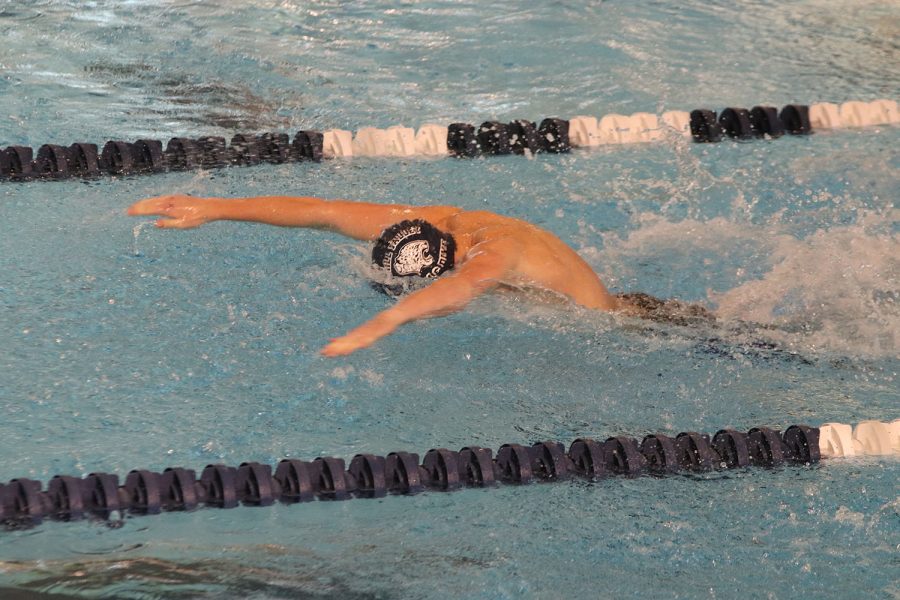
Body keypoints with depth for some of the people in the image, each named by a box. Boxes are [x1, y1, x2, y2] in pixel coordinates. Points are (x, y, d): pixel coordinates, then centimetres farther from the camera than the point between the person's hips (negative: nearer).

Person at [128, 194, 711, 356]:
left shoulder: (499, 250, -40)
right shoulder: (435, 223, -17)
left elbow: (462, 288, -65)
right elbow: (324, 212, -17)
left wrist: (378, 326, -81)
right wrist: (212, 209, -20)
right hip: (614, 308, 7)